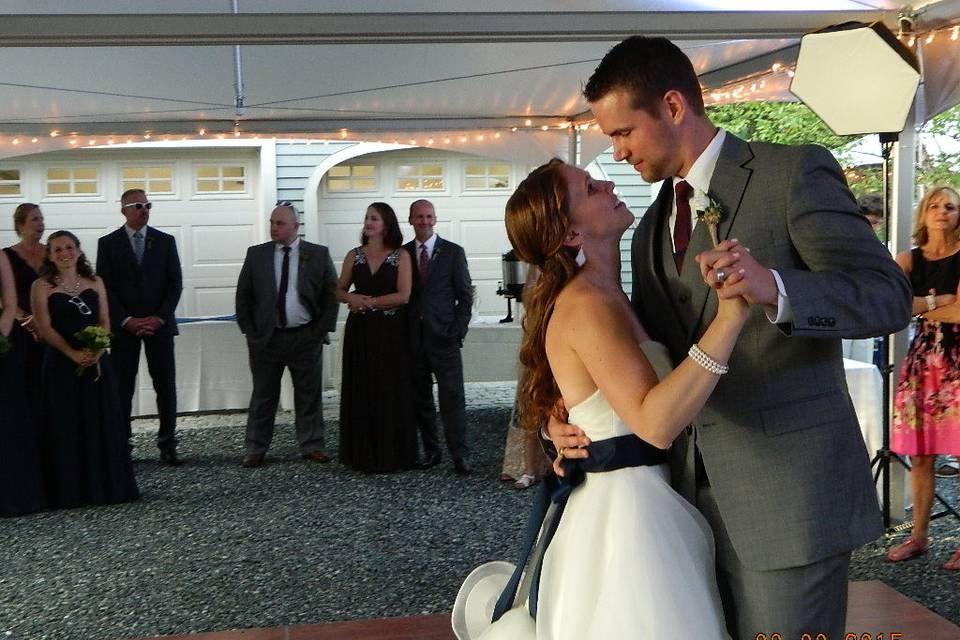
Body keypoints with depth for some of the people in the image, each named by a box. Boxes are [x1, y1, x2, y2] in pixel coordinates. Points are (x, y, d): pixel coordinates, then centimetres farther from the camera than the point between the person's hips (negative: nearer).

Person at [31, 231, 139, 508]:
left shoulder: (95, 283, 10)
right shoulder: (42, 287, 1)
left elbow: (105, 322, 7)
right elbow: (44, 327, -6)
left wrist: (96, 350, -11)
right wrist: (74, 354, -18)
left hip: (96, 362, 3)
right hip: (61, 364, -3)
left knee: (102, 424, 5)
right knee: (66, 427, 0)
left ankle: (105, 486, 15)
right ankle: (70, 491, 8)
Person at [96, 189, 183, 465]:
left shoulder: (165, 241, 8)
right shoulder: (108, 243, 5)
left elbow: (175, 283, 4)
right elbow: (105, 287, 0)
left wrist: (159, 318, -7)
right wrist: (127, 320, -10)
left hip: (159, 323, 1)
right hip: (124, 326, -1)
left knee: (166, 386, 1)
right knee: (122, 388, 0)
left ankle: (167, 445, 7)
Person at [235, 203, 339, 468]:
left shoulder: (318, 254, -1)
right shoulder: (256, 254, 3)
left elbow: (332, 293, 1)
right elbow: (243, 295, 7)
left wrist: (322, 329, -5)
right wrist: (250, 331, 0)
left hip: (306, 337, -1)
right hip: (266, 337, 1)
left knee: (309, 395, 7)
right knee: (263, 396, 7)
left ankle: (311, 446, 18)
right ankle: (255, 449, 16)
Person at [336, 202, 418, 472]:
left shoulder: (401, 256, -1)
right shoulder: (354, 256, 9)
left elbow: (403, 296, -10)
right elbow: (340, 291, 13)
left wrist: (369, 301, -11)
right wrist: (351, 299, -8)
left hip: (390, 332, -3)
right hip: (360, 331, 3)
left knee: (390, 392, 1)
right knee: (361, 391, 5)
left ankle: (392, 454, 11)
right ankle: (363, 454, 13)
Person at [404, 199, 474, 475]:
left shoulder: (453, 252, 4)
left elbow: (465, 295, 4)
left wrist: (458, 331, -5)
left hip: (443, 338, -3)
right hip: (413, 339, 3)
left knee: (452, 398, -5)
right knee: (421, 400, 7)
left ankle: (460, 455, -2)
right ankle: (430, 451, 16)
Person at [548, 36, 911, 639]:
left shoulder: (796, 171, -6)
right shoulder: (652, 229, 16)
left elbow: (890, 295, -13)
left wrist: (776, 289, -31)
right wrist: (578, 419, 1)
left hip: (789, 493, -7)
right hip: (695, 497, 7)